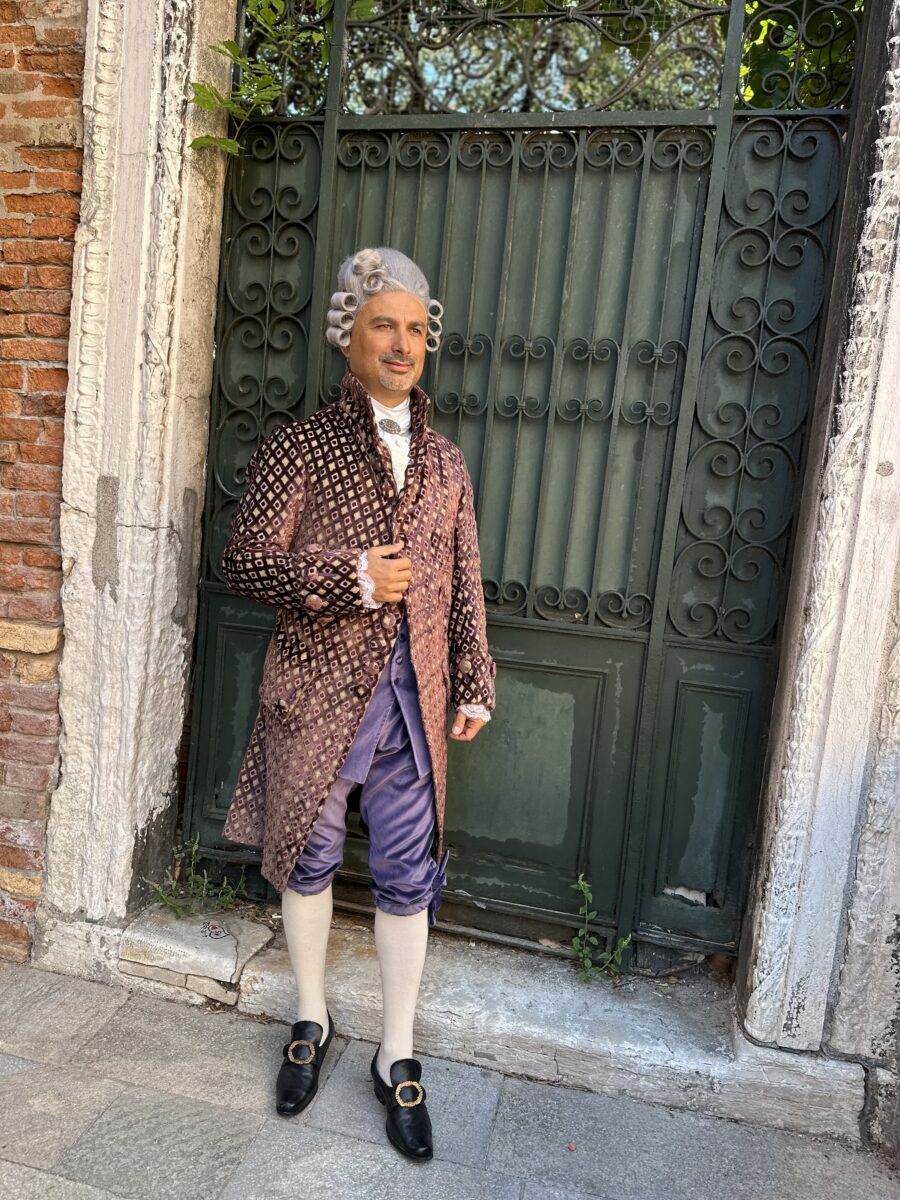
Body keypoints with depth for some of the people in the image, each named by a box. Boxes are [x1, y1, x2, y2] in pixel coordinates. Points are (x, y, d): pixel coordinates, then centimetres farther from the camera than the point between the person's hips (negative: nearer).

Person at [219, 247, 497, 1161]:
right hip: (317, 692, -2)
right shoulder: (297, 447, -4)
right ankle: (310, 1022, 40)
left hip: (413, 696, 3)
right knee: (308, 859, 14)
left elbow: (463, 584, 10)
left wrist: (474, 681, 7)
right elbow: (244, 562, -8)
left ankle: (396, 1057, 29)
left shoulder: (444, 461, 8)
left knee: (408, 875, 9)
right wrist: (350, 578, -18)